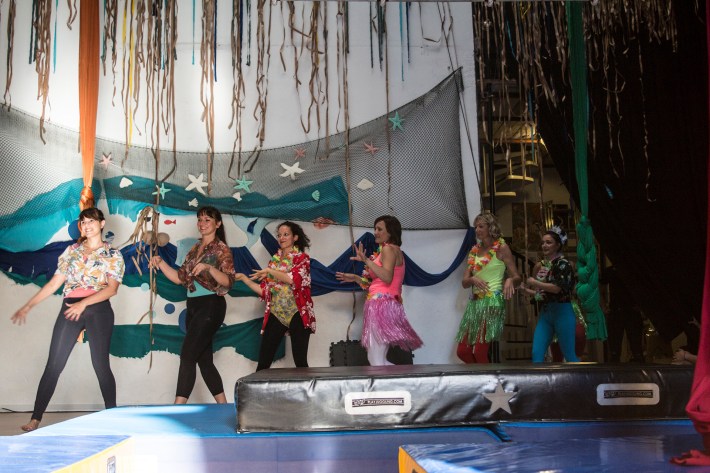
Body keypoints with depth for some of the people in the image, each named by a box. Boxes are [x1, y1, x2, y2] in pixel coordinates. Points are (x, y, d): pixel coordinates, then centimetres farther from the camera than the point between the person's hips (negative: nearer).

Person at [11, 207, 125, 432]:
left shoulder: (113, 254, 4)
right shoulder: (71, 251, 14)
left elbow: (112, 288, -9)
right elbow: (54, 283, 13)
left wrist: (84, 303, -21)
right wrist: (28, 306, 6)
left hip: (99, 310, -3)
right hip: (70, 308, 3)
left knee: (101, 365, -3)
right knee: (54, 364, -1)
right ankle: (35, 418, 3)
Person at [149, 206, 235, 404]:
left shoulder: (222, 249, -7)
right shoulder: (195, 248, 15)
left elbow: (228, 282, -16)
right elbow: (180, 278, 11)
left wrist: (209, 268, -31)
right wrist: (161, 262, -1)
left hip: (210, 307, -8)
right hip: (193, 306, 8)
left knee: (187, 355, -13)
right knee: (204, 360, 9)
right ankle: (223, 407, 18)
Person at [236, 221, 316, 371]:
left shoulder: (302, 258, 1)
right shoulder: (274, 261, 15)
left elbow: (292, 279, -18)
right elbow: (264, 290, 10)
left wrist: (269, 271, -12)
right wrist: (244, 278, 2)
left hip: (297, 314, -4)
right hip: (276, 314, 4)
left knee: (300, 361, -3)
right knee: (263, 362, 1)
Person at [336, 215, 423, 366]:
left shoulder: (389, 248, -5)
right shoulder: (392, 251, 24)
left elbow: (387, 278, -22)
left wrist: (366, 260, -22)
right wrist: (355, 278, 22)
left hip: (382, 305, -10)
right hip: (382, 305, 10)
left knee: (376, 361, -14)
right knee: (377, 360, 8)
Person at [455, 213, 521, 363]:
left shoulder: (501, 248, -1)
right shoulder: (474, 250, 14)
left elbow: (517, 277, -3)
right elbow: (464, 282, 10)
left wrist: (510, 280, -27)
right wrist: (473, 279, -13)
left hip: (492, 301, -6)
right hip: (475, 302, 6)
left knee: (480, 352, -12)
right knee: (462, 352, 4)